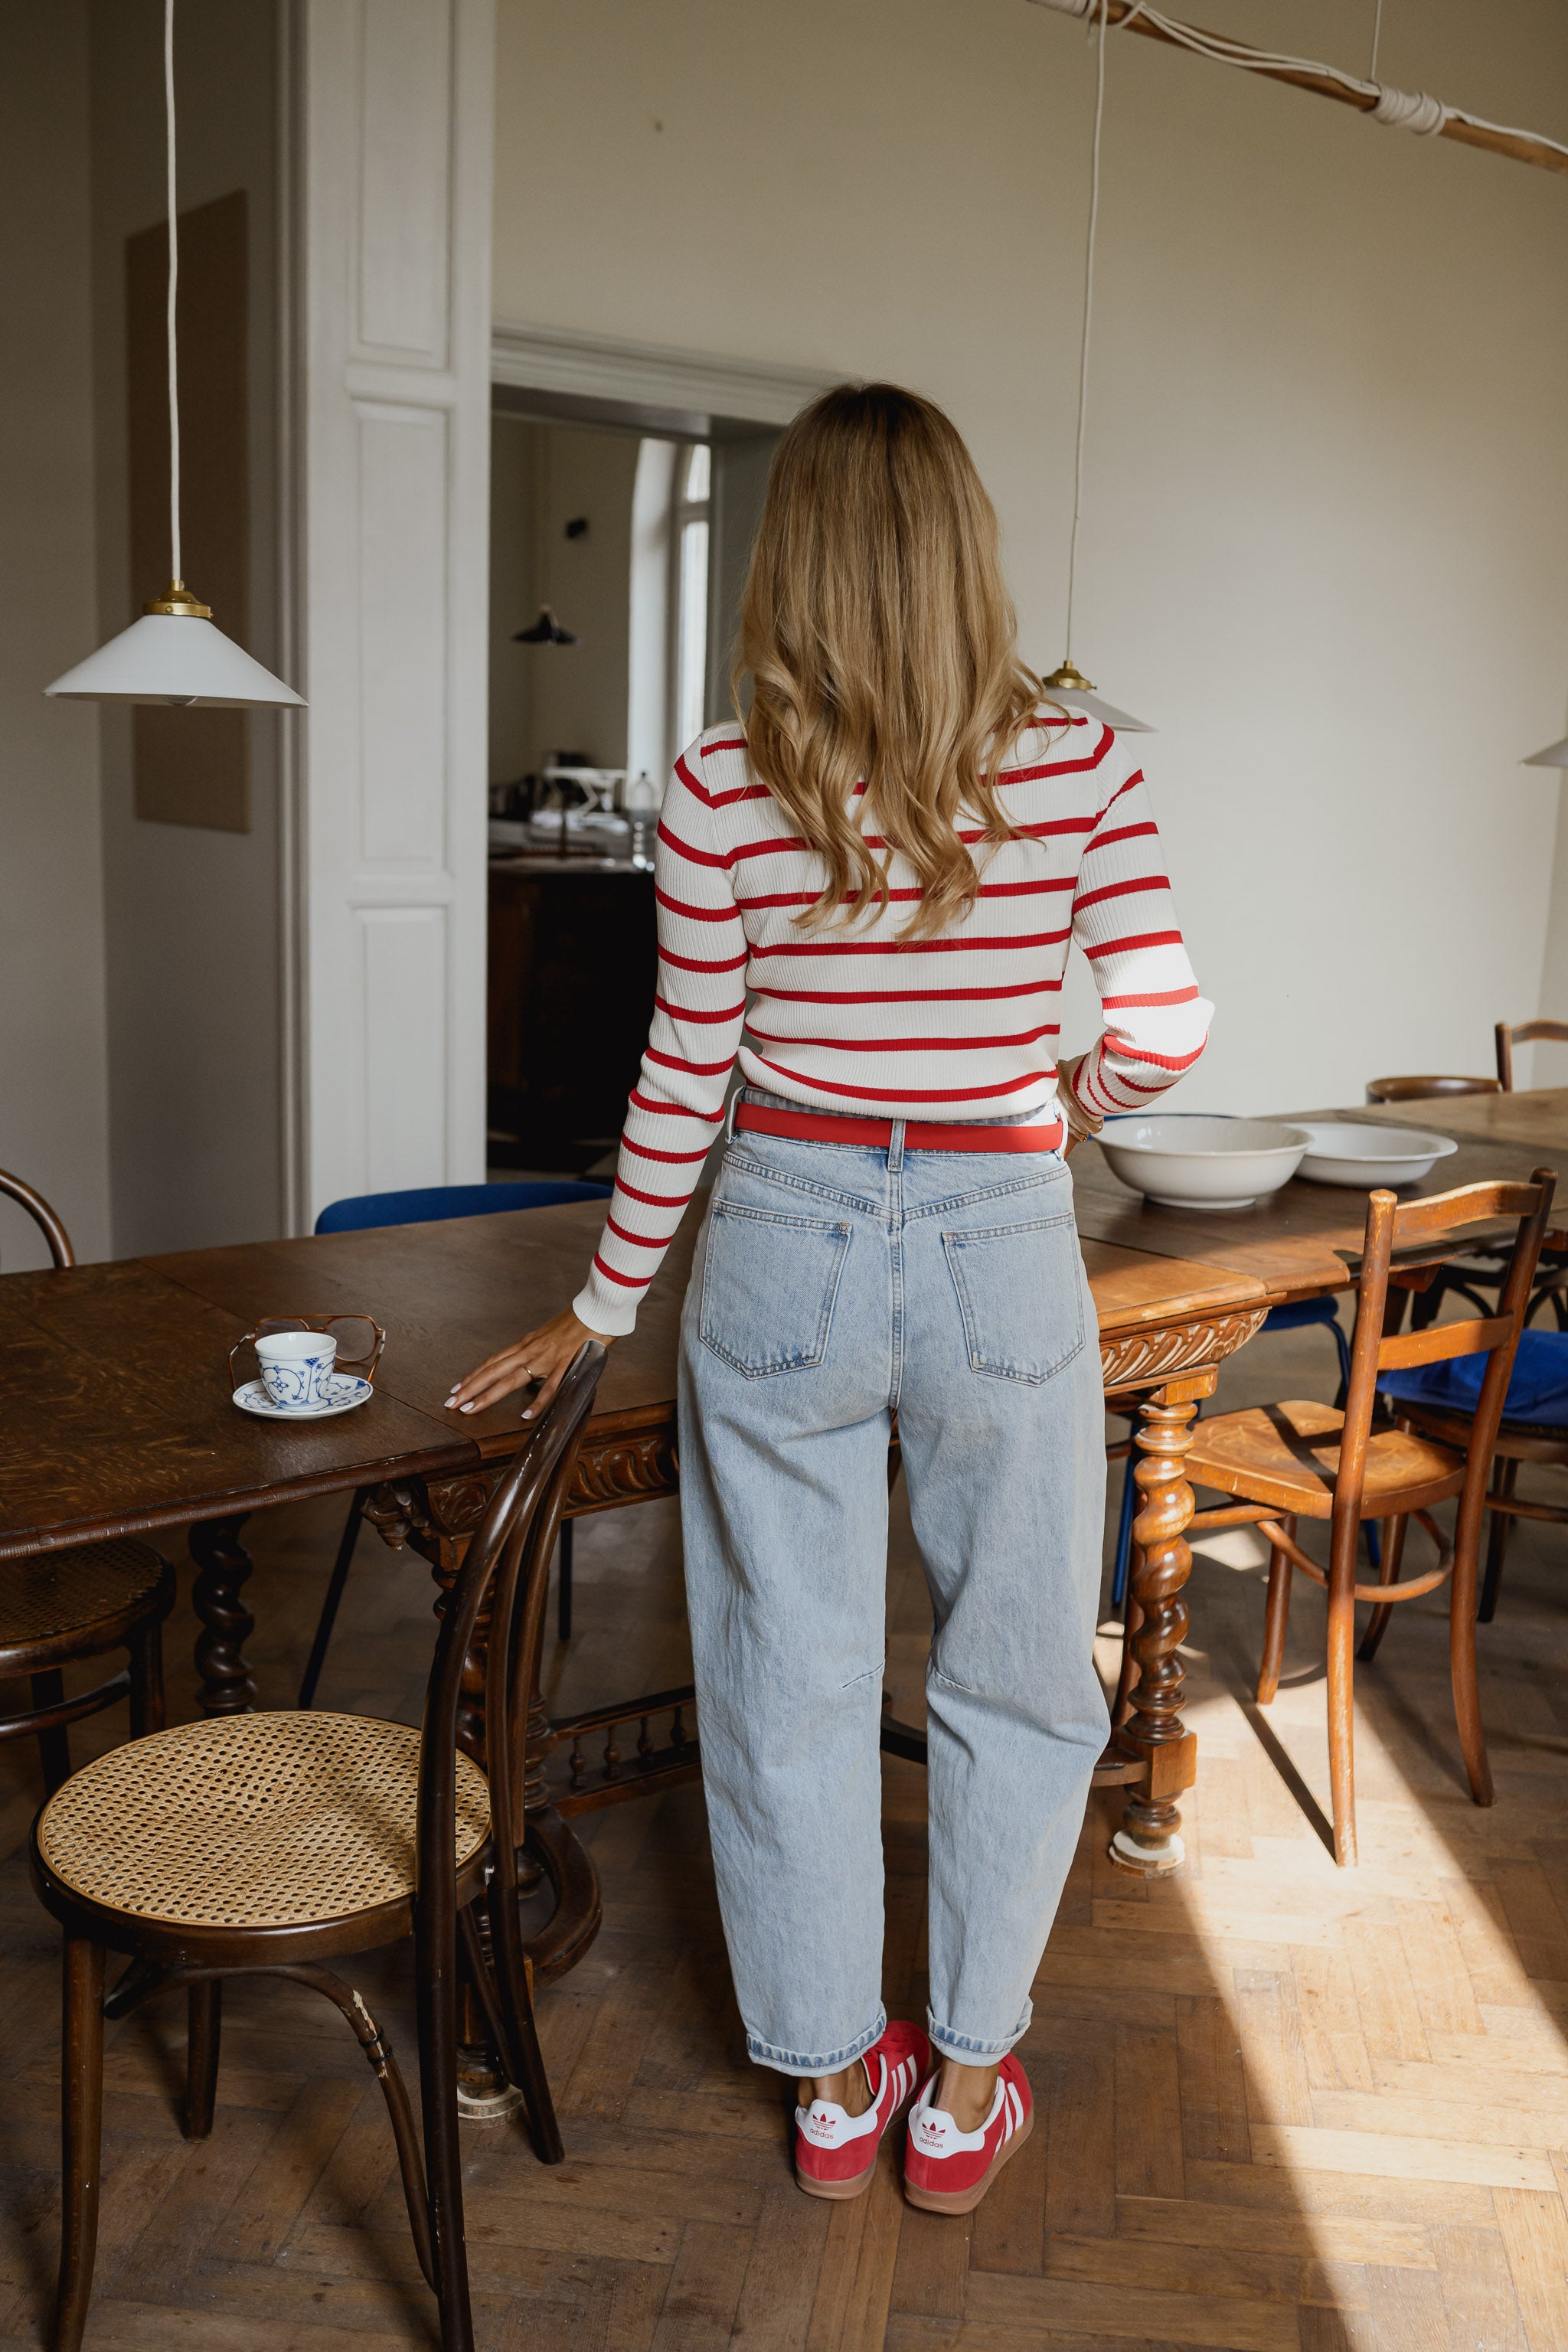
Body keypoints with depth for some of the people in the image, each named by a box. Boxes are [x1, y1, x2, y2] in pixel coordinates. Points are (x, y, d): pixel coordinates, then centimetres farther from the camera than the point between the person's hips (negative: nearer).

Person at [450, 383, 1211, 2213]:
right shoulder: (1077, 765, -7)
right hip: (999, 1251, 0)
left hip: (784, 1244, 0)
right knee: (1015, 1684, 19)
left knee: (790, 1686, 15)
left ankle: (832, 2086, 32)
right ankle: (966, 2092, 31)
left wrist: (599, 1309, 8)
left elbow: (687, 1081, -4)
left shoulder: (721, 791, -7)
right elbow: (1164, 1032, -9)